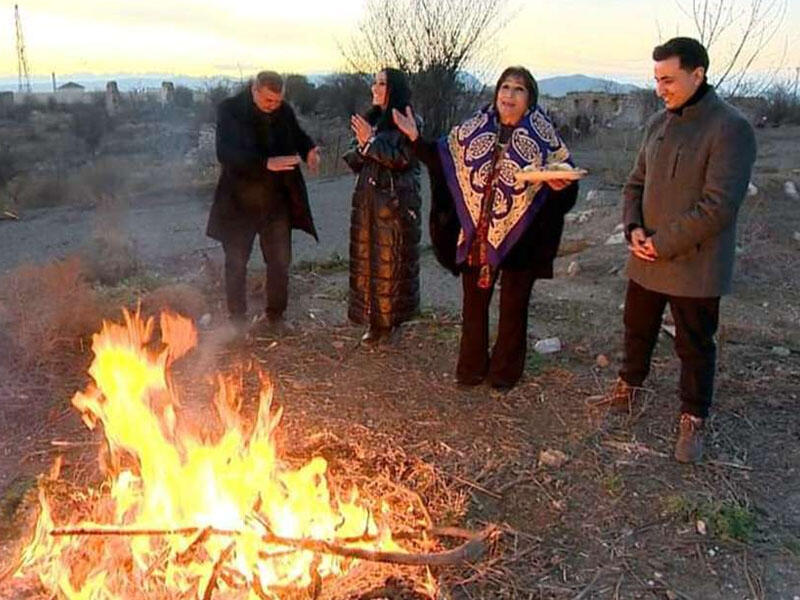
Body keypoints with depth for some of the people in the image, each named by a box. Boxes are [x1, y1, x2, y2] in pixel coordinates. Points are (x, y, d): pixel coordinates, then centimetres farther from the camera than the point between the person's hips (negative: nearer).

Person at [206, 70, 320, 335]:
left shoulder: (284, 111, -1)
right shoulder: (230, 110, -13)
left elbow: (298, 135, 16)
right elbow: (224, 153, -24)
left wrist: (309, 150, -10)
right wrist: (267, 163, -35)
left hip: (277, 201, 3)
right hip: (239, 201, -3)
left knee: (280, 261, 10)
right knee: (236, 263, 9)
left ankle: (276, 314, 28)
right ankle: (237, 318, 26)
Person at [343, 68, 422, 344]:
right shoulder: (370, 119, 12)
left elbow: (403, 160, -18)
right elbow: (354, 161, 12)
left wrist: (371, 141, -15)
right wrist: (361, 147, -8)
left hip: (396, 202, -6)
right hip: (366, 199, 6)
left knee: (390, 261, -2)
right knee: (366, 259, 7)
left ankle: (389, 320, 11)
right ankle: (373, 320, 17)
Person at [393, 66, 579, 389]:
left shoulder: (543, 136, -5)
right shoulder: (474, 128, 2)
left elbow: (565, 179, -5)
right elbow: (442, 160, 9)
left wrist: (560, 185, -26)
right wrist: (416, 138, -2)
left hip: (518, 238, -2)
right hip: (476, 234, 3)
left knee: (513, 307, 10)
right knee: (474, 302, 13)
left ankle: (505, 370, 28)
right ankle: (472, 366, 30)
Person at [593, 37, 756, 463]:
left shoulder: (730, 128, -17)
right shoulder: (658, 123, 6)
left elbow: (719, 206, -22)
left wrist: (663, 244, -18)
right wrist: (633, 229, -5)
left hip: (694, 266, -6)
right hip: (645, 259, 7)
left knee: (695, 347, 8)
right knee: (637, 329, 22)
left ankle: (693, 421, 25)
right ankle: (629, 388, 45)